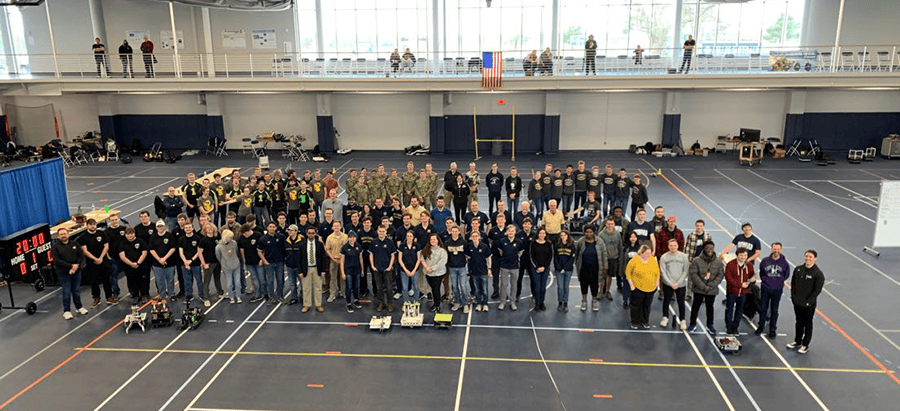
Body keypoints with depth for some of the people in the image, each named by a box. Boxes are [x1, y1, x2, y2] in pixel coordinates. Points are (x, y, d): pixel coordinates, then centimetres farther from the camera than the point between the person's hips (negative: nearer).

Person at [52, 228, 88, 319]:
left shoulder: (74, 244, 9)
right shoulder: (55, 247, -3)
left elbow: (81, 256, 5)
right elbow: (57, 261, -12)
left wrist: (76, 266, -12)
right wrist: (71, 266, -17)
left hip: (76, 272, 3)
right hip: (63, 273, -3)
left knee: (77, 290, 11)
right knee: (66, 292, 0)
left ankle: (79, 307, 25)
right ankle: (66, 311, 11)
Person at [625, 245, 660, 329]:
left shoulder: (653, 260, 1)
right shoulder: (634, 260, -12)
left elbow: (657, 271, 13)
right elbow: (628, 272, -7)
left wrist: (657, 282, 6)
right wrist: (631, 284, -9)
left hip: (651, 288, 4)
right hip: (638, 288, -4)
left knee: (647, 305, 13)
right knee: (636, 305, 6)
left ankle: (645, 322, 28)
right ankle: (635, 322, 19)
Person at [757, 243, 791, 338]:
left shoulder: (784, 262, -6)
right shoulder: (765, 261, -6)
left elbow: (786, 275, 7)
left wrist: (779, 282, 2)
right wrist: (766, 280, -2)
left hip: (777, 290, 0)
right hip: (765, 288, 0)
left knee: (774, 310, 8)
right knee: (763, 308, 8)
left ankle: (772, 329, 20)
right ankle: (761, 326, 25)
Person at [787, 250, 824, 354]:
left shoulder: (818, 273, -13)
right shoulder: (798, 269, 1)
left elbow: (817, 290, -14)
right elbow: (793, 284, 8)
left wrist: (808, 302, -16)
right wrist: (793, 297, -1)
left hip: (809, 304, -4)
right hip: (797, 302, 4)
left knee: (808, 324, 10)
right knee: (799, 322, 19)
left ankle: (805, 345, 22)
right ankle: (797, 341, 35)